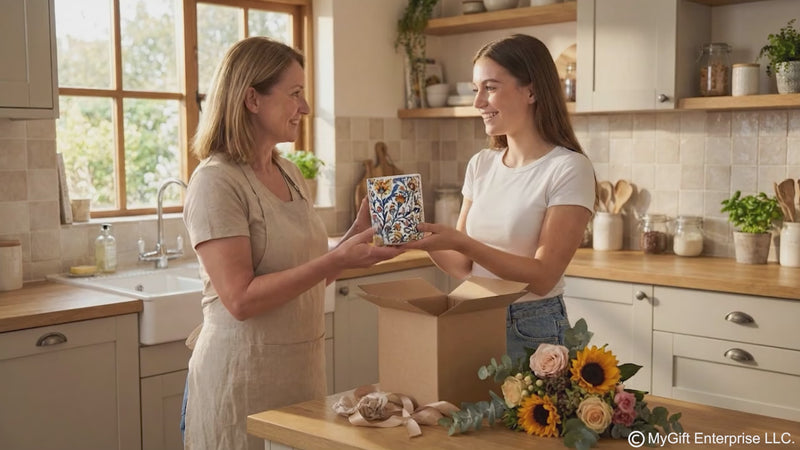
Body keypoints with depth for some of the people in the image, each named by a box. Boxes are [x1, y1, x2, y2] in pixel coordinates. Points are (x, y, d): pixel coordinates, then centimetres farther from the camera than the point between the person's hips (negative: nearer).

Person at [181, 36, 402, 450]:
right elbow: (241, 299, -22)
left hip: (302, 368, 8)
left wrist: (356, 235, -1)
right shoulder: (216, 182, -15)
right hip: (243, 378, -7)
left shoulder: (290, 173, 9)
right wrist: (337, 260, -26)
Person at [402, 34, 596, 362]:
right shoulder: (480, 165, 4)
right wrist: (426, 239, -12)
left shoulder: (568, 169, -14)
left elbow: (543, 278, -18)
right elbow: (464, 267, 6)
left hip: (534, 332, -5)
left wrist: (460, 242, -26)